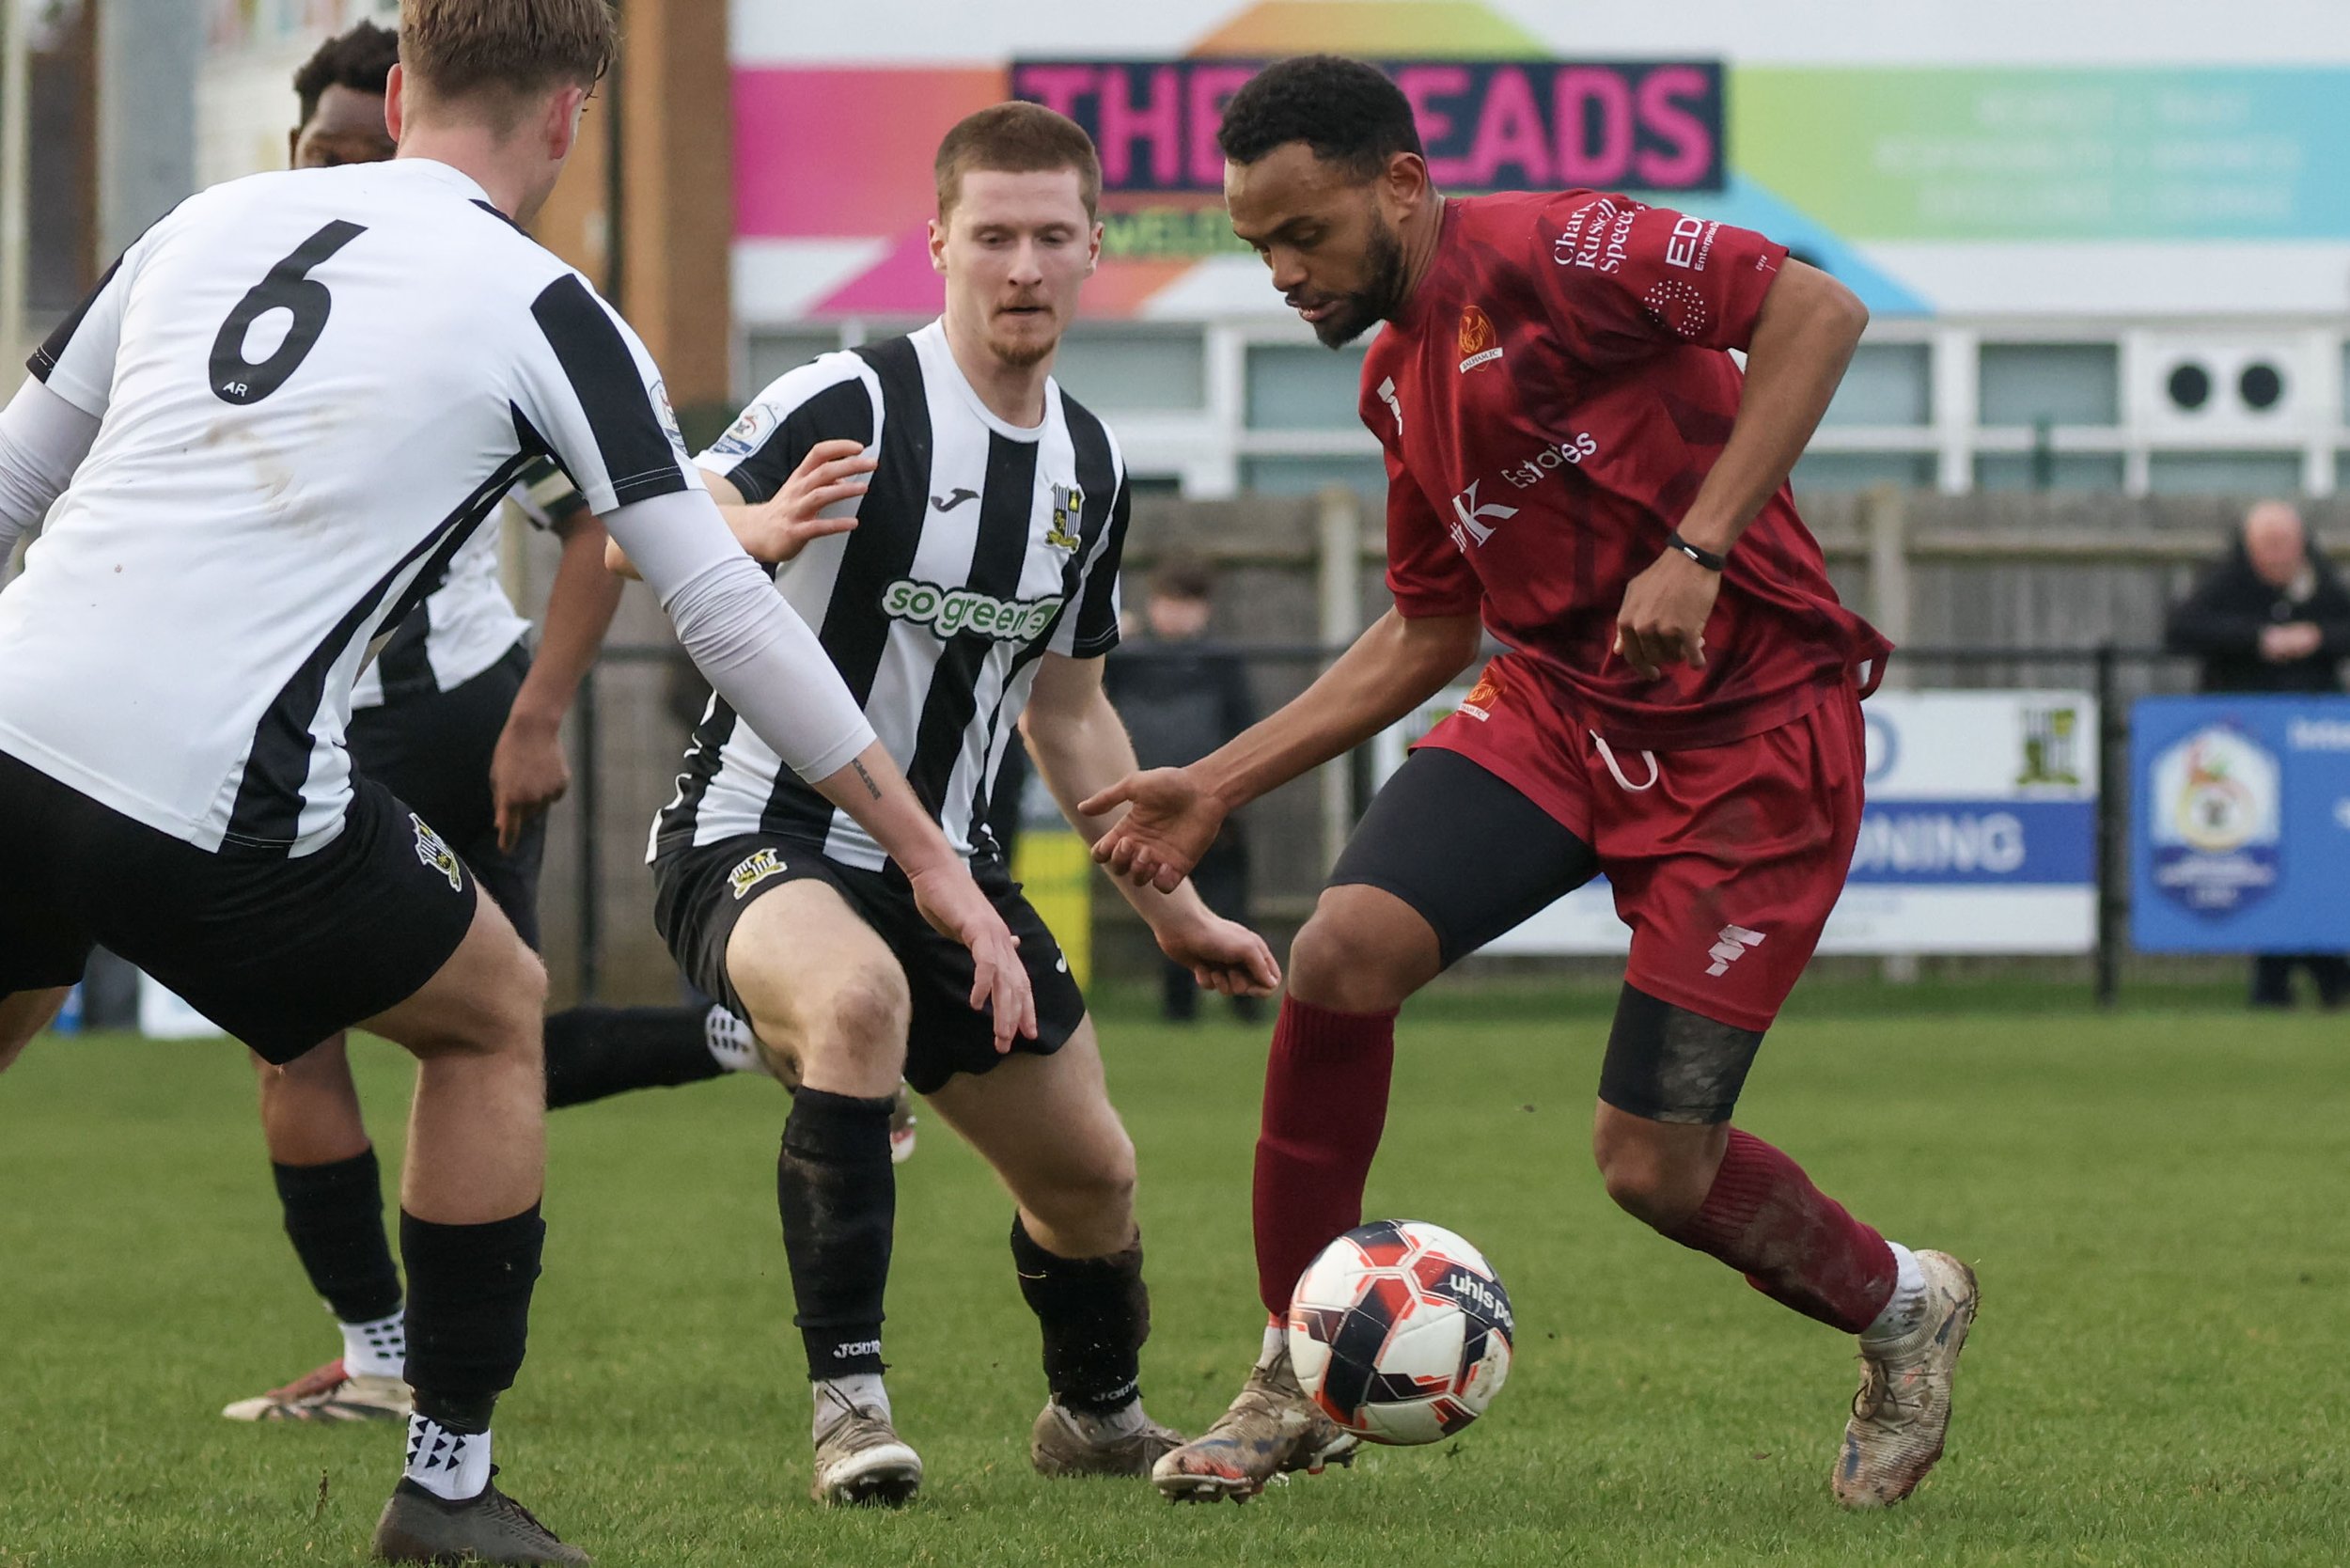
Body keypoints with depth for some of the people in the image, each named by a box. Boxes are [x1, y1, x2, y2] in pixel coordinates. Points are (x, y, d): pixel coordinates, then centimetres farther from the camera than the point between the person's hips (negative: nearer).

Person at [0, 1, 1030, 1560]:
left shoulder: (212, 218, 17)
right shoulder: (545, 313, 4)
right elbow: (728, 611, 3)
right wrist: (929, 856, 9)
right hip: (215, 790, -4)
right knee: (496, 1016, 21)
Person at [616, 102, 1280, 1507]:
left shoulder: (1089, 466, 7)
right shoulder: (854, 402, -17)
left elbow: (1068, 713, 19)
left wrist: (1174, 906, 17)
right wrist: (758, 526, -49)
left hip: (942, 861, 7)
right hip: (757, 841, -7)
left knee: (1091, 1172, 12)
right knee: (857, 997, -39)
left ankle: (1099, 1412, 44)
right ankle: (850, 1400, -32)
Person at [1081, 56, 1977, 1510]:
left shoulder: (1537, 252, -14)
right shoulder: (1400, 380, 13)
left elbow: (1815, 307, -21)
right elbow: (1428, 633, 23)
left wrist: (1697, 548, -26)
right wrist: (1219, 786, 18)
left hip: (1751, 727, -7)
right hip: (1558, 704, 7)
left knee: (1655, 1165, -8)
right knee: (1344, 952, -17)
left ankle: (1901, 1310, 24)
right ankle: (1301, 1379, -2)